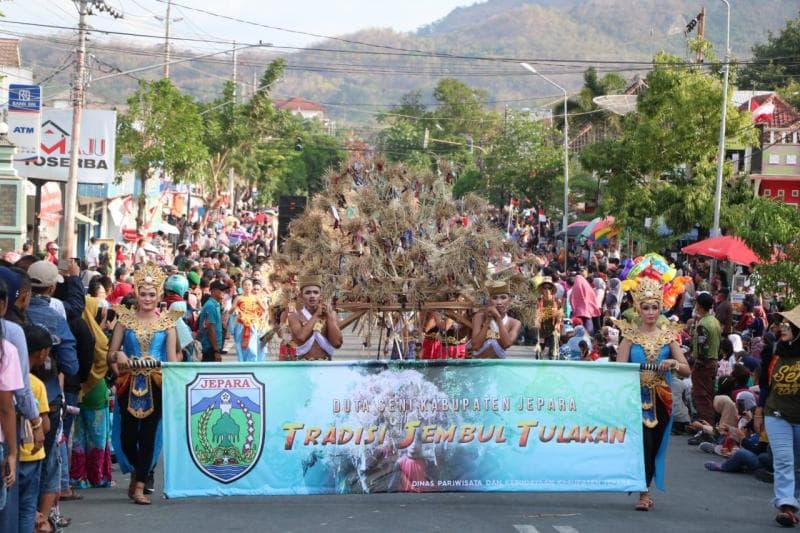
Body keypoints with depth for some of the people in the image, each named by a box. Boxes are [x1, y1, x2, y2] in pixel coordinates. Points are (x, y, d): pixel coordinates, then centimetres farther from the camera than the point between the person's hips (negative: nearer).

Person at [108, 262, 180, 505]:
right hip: (129, 385, 1)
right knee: (127, 435, 2)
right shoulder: (125, 319, 6)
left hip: (156, 385, -1)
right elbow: (111, 354, 8)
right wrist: (118, 356, -15)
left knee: (148, 436, -3)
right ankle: (136, 471, 30)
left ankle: (139, 486, 2)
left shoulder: (167, 321, 6)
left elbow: (172, 358, 4)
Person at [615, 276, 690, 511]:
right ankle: (644, 492, -8)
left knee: (655, 444, 6)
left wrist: (674, 364, -17)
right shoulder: (630, 335, 1)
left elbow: (686, 370, 3)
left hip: (661, 399, 3)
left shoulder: (668, 335, 6)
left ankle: (644, 489, 21)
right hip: (636, 397, -3)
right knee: (643, 441, -15)